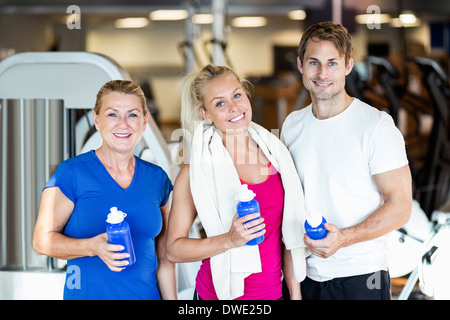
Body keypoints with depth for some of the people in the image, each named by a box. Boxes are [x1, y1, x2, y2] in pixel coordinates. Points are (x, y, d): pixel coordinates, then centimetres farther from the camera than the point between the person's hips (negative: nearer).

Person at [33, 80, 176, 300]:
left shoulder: (157, 179, 6)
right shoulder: (71, 173, -7)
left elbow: (163, 257, 11)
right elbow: (42, 239, -9)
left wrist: (171, 299, 7)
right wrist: (93, 247, -23)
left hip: (146, 294, 4)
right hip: (87, 294, -4)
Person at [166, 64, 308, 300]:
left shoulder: (274, 153, 1)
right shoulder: (197, 170, -12)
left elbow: (288, 233, 8)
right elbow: (174, 249, -10)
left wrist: (295, 293, 7)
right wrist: (230, 240, -22)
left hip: (272, 293, 4)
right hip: (222, 294, -4)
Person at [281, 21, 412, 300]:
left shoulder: (376, 126, -11)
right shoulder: (292, 125, 6)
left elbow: (400, 207, -13)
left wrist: (344, 238, -24)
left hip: (361, 276, -4)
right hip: (307, 274, 5)